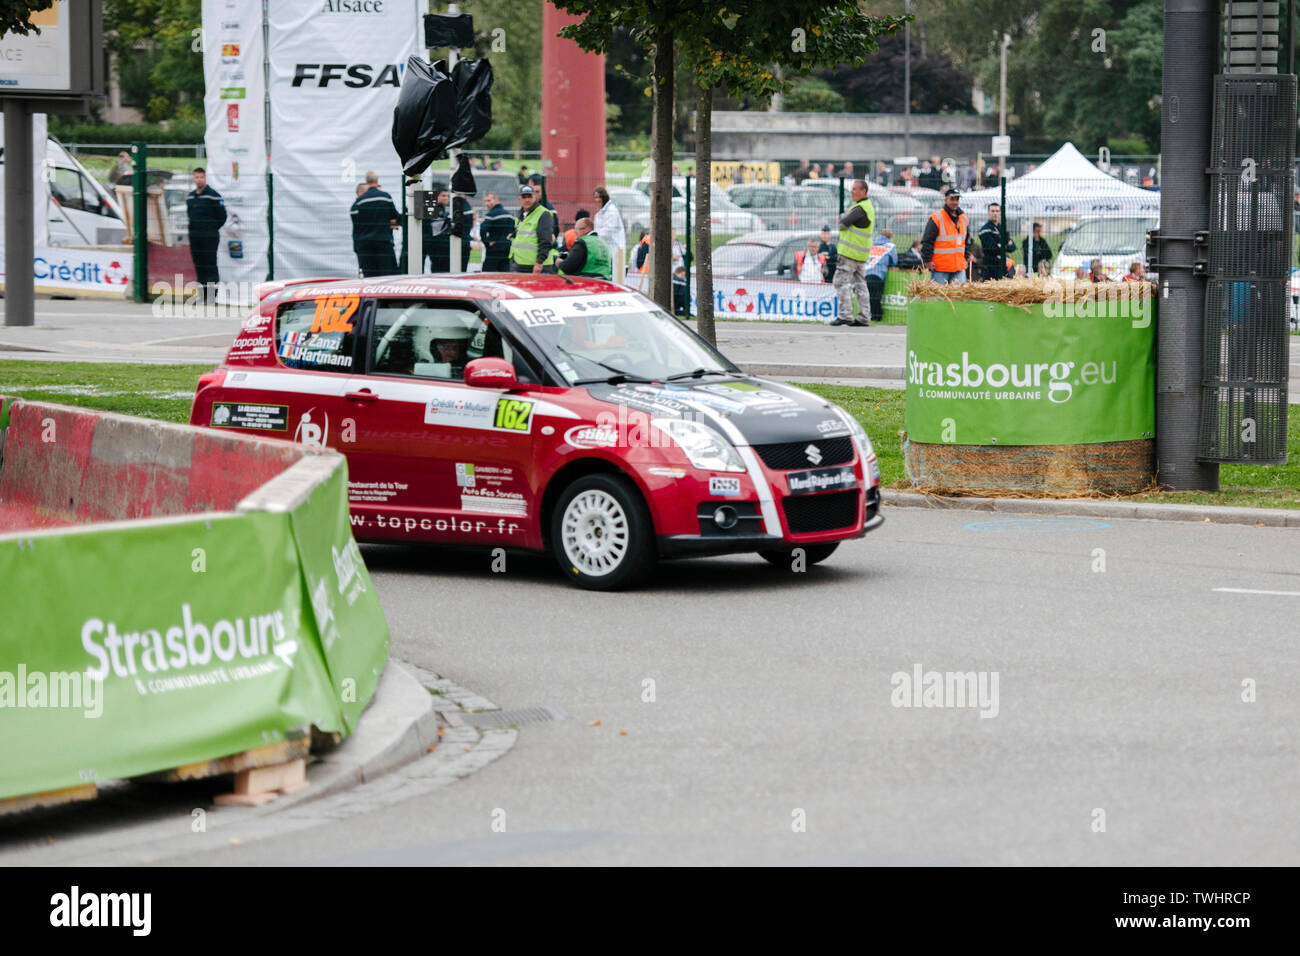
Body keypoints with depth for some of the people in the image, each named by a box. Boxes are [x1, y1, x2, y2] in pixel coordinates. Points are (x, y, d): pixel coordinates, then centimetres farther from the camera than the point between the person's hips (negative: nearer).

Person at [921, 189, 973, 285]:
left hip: (959, 268, 6)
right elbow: (927, 241, -7)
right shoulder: (936, 218, -7)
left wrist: (966, 258, 20)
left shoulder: (964, 219, 14)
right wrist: (927, 260, -10)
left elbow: (967, 241, 26)